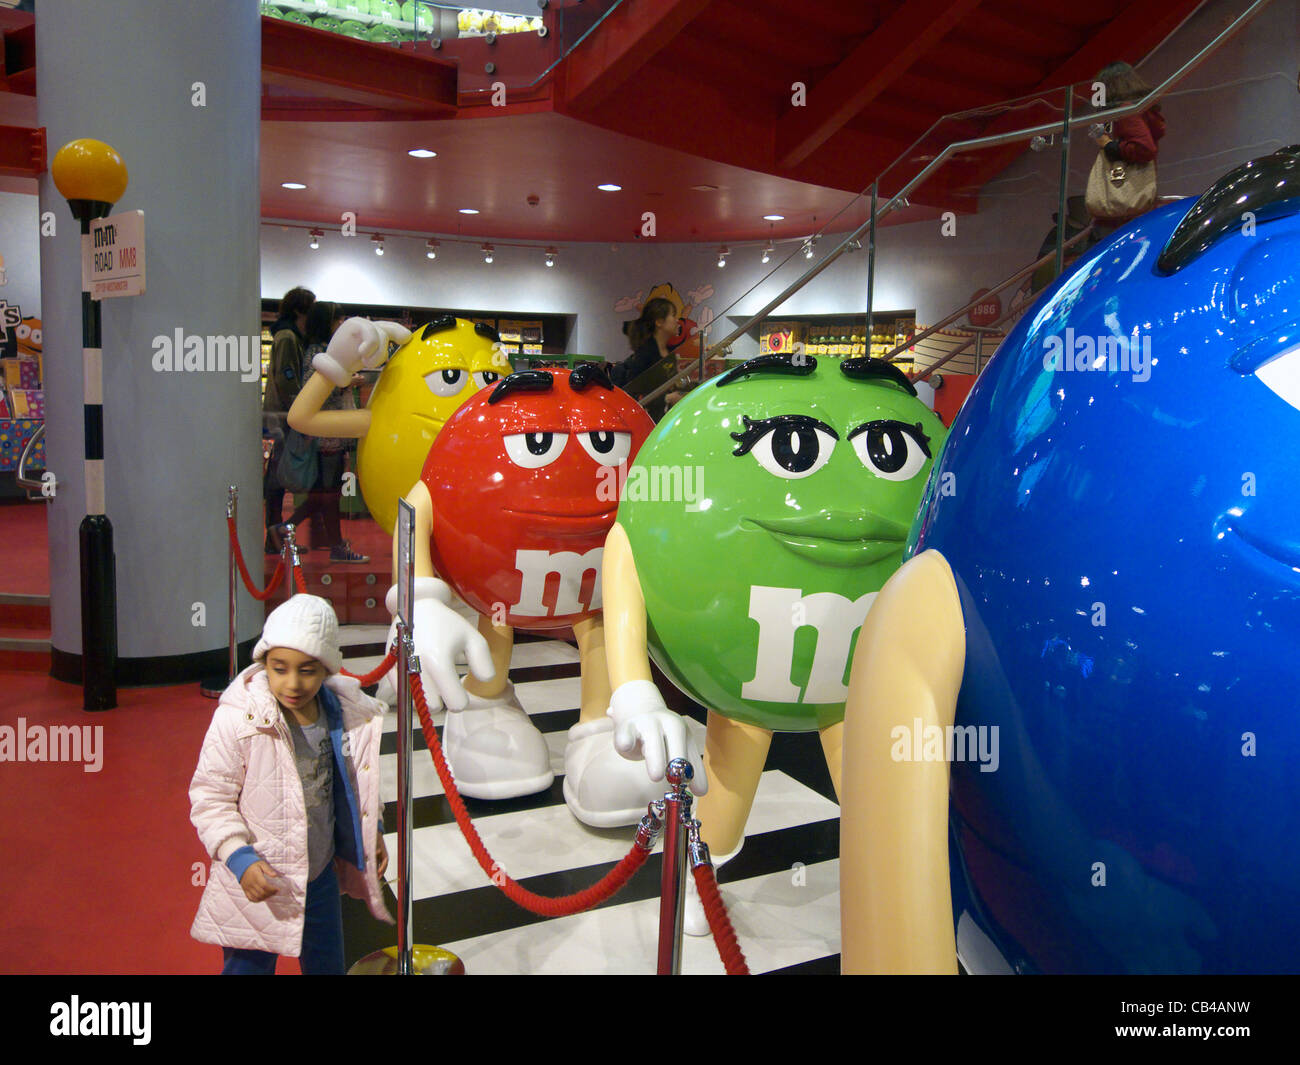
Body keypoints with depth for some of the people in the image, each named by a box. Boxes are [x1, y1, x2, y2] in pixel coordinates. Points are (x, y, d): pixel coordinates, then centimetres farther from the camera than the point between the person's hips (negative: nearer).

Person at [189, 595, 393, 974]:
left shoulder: (347, 713, -6)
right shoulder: (238, 718, -22)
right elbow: (210, 796, -16)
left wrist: (373, 827, 8)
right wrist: (239, 857, -25)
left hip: (321, 877, 5)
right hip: (253, 885, -4)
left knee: (328, 963, 22)